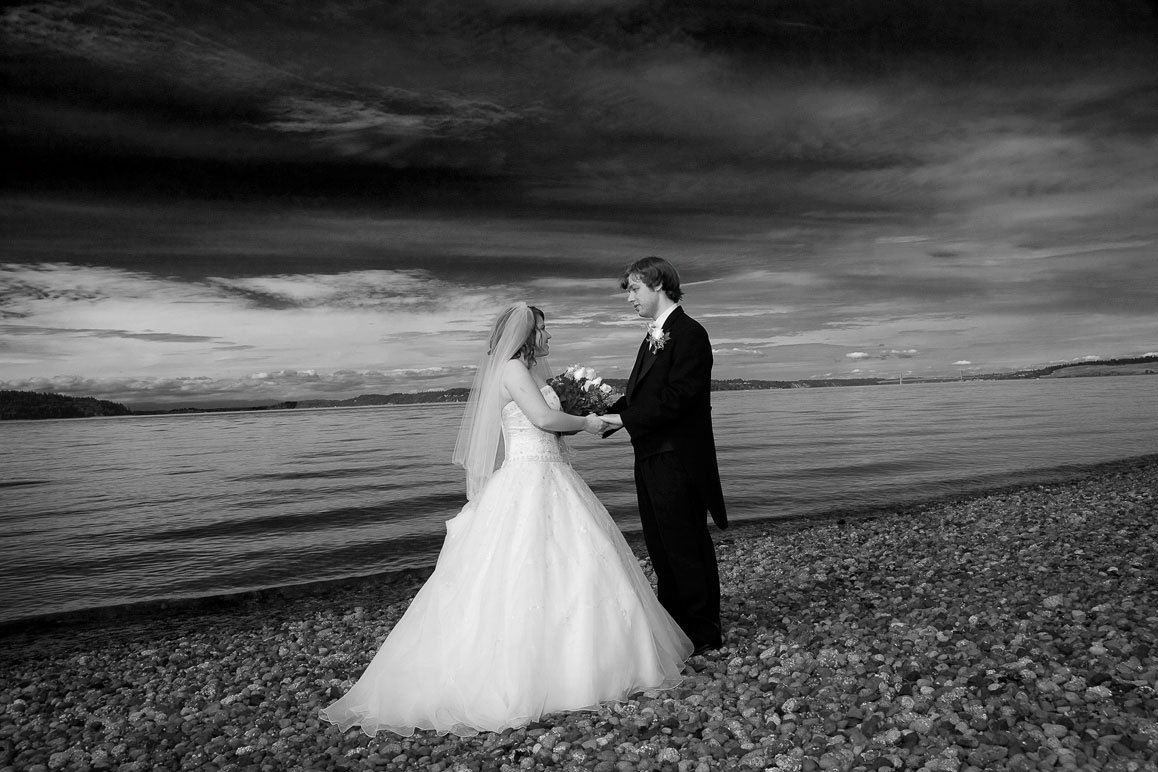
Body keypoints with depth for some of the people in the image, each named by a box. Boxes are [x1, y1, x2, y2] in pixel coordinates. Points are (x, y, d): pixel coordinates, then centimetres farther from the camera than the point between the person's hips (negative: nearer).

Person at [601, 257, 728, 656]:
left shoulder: (689, 334, -13)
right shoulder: (654, 337, 17)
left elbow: (675, 398, -22)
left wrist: (624, 419, -20)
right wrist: (607, 411, -1)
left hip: (678, 460, -9)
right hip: (651, 458, 9)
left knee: (686, 547, 1)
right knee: (660, 545, 17)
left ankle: (704, 633, 16)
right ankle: (673, 621, 32)